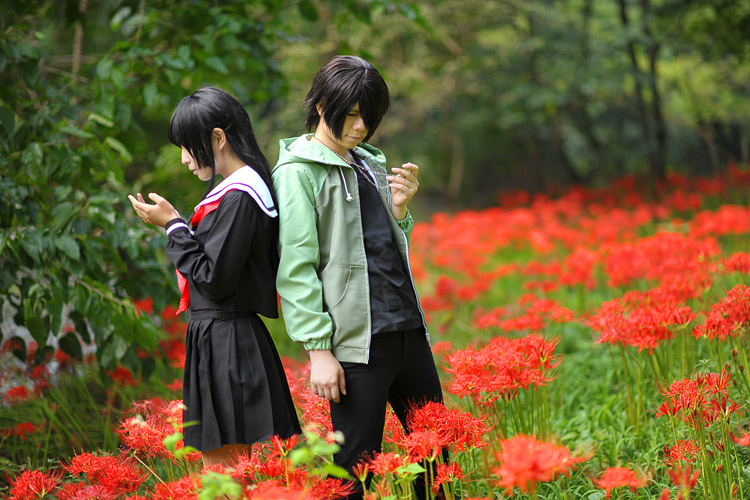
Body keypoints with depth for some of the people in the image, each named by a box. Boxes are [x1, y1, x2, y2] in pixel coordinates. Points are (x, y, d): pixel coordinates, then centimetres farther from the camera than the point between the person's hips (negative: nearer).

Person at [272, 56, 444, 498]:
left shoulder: (369, 163, 16)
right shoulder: (298, 171, -6)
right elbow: (296, 269, -11)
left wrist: (400, 209, 3)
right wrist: (319, 349, -16)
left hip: (408, 328, 7)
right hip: (355, 340, -7)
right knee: (356, 463, -3)